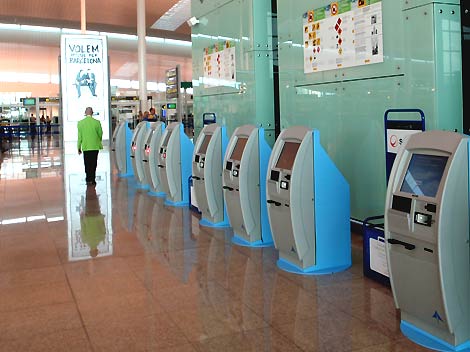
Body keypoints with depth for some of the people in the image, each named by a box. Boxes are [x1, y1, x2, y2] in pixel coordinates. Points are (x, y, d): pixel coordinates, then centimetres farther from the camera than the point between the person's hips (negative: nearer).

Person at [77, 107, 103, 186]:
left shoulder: (80, 123, -5)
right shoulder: (97, 122, -7)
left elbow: (79, 136, -2)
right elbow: (100, 134, 3)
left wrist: (79, 148, 6)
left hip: (85, 147, 1)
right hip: (95, 146, 0)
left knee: (87, 164, 10)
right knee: (93, 164, 6)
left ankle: (89, 180, 9)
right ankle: (92, 180, 7)